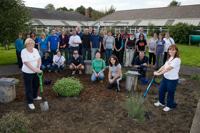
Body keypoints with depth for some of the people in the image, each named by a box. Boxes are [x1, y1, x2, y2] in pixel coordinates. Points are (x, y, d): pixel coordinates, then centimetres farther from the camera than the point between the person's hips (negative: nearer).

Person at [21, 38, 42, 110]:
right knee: (29, 87, 3)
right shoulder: (24, 51, -17)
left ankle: (35, 96, 44)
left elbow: (39, 59, -1)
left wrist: (38, 68, -17)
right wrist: (35, 69, -29)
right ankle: (30, 102, 16)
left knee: (36, 85, 21)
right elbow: (26, 63, -24)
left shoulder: (35, 50, 2)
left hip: (36, 72, 7)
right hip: (27, 72, -6)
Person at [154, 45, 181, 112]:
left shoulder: (177, 60, -23)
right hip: (165, 77, 8)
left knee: (170, 93, 10)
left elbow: (168, 69, -26)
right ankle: (161, 102, 42)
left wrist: (159, 73, -26)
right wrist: (157, 71, -7)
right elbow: (164, 66, 6)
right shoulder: (169, 58, 6)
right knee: (161, 90, 19)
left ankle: (169, 106, 33)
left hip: (172, 79, -8)